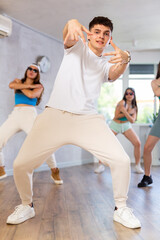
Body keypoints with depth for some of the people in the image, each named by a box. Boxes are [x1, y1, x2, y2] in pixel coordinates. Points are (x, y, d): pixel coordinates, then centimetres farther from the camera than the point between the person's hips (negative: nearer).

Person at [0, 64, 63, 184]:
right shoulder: (18, 81, 19)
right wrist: (29, 85, -3)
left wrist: (20, 86, 5)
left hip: (29, 114, -3)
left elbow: (31, 95, -10)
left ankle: (54, 172, 0)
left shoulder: (39, 86, 11)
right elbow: (11, 85, -5)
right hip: (15, 115, 4)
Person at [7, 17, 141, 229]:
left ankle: (121, 209, 12)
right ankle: (27, 206, 23)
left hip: (88, 119, 2)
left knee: (121, 161, -13)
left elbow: (114, 74, -8)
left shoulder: (106, 64, 16)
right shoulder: (77, 46, 11)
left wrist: (124, 59, -31)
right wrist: (72, 23, -36)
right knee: (21, 164, -6)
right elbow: (67, 36, -12)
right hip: (55, 115, -1)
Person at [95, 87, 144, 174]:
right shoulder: (122, 102, -12)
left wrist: (125, 112, -25)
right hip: (115, 125, -3)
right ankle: (101, 165, 2)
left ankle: (138, 166, 4)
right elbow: (116, 116, -17)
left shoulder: (134, 107, 3)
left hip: (126, 126, 4)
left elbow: (132, 120, -10)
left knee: (137, 143, -12)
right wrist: (129, 113, -17)